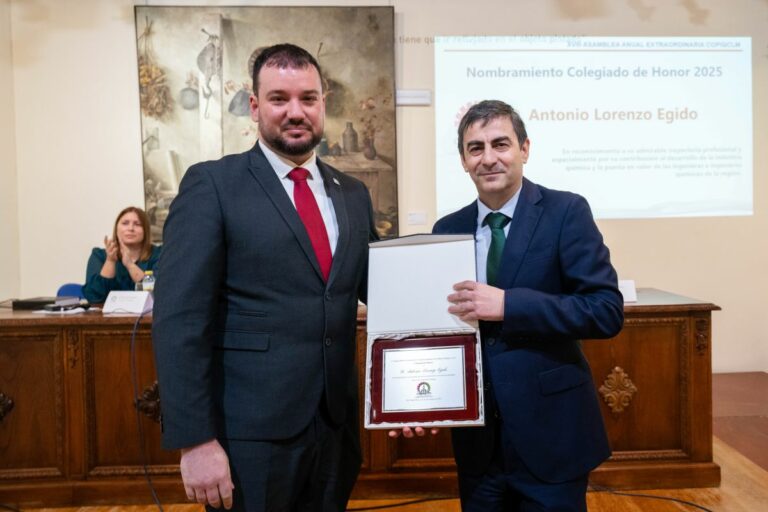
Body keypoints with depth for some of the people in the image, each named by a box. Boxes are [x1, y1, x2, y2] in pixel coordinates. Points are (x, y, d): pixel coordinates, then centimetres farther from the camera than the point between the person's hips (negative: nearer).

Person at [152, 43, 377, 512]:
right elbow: (179, 319, -12)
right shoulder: (212, 184, -7)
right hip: (250, 431, -5)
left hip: (336, 424, 5)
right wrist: (195, 439, -16)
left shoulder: (353, 194, 8)